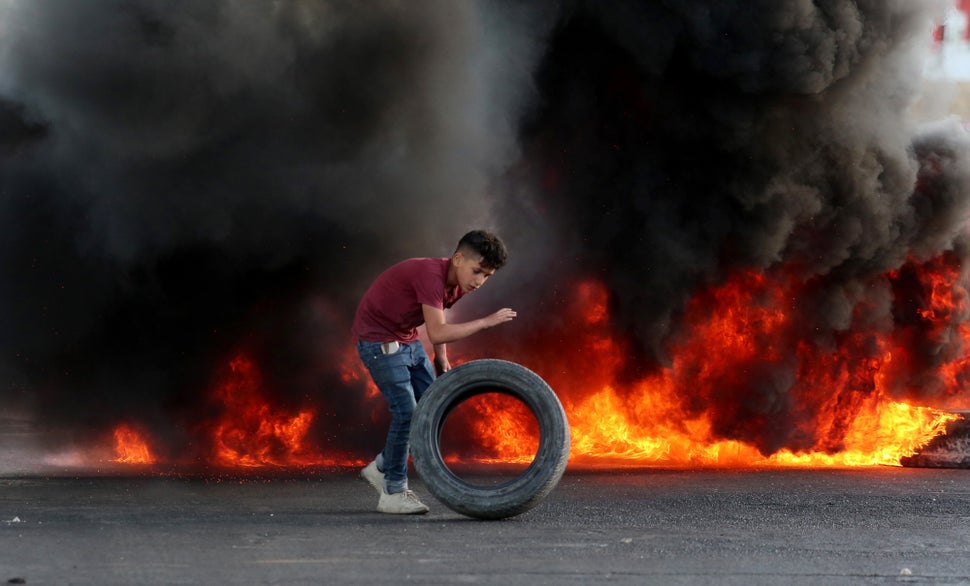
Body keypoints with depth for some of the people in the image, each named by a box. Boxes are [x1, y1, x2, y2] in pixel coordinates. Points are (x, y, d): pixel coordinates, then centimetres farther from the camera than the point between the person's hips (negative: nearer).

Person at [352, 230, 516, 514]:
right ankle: (393, 493, -1)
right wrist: (486, 322, -33)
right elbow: (437, 333, -36)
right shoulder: (431, 275, -29)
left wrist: (442, 359, 8)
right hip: (379, 341, -9)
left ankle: (382, 468, 20)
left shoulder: (457, 284, -1)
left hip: (407, 339, 9)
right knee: (406, 413, -12)